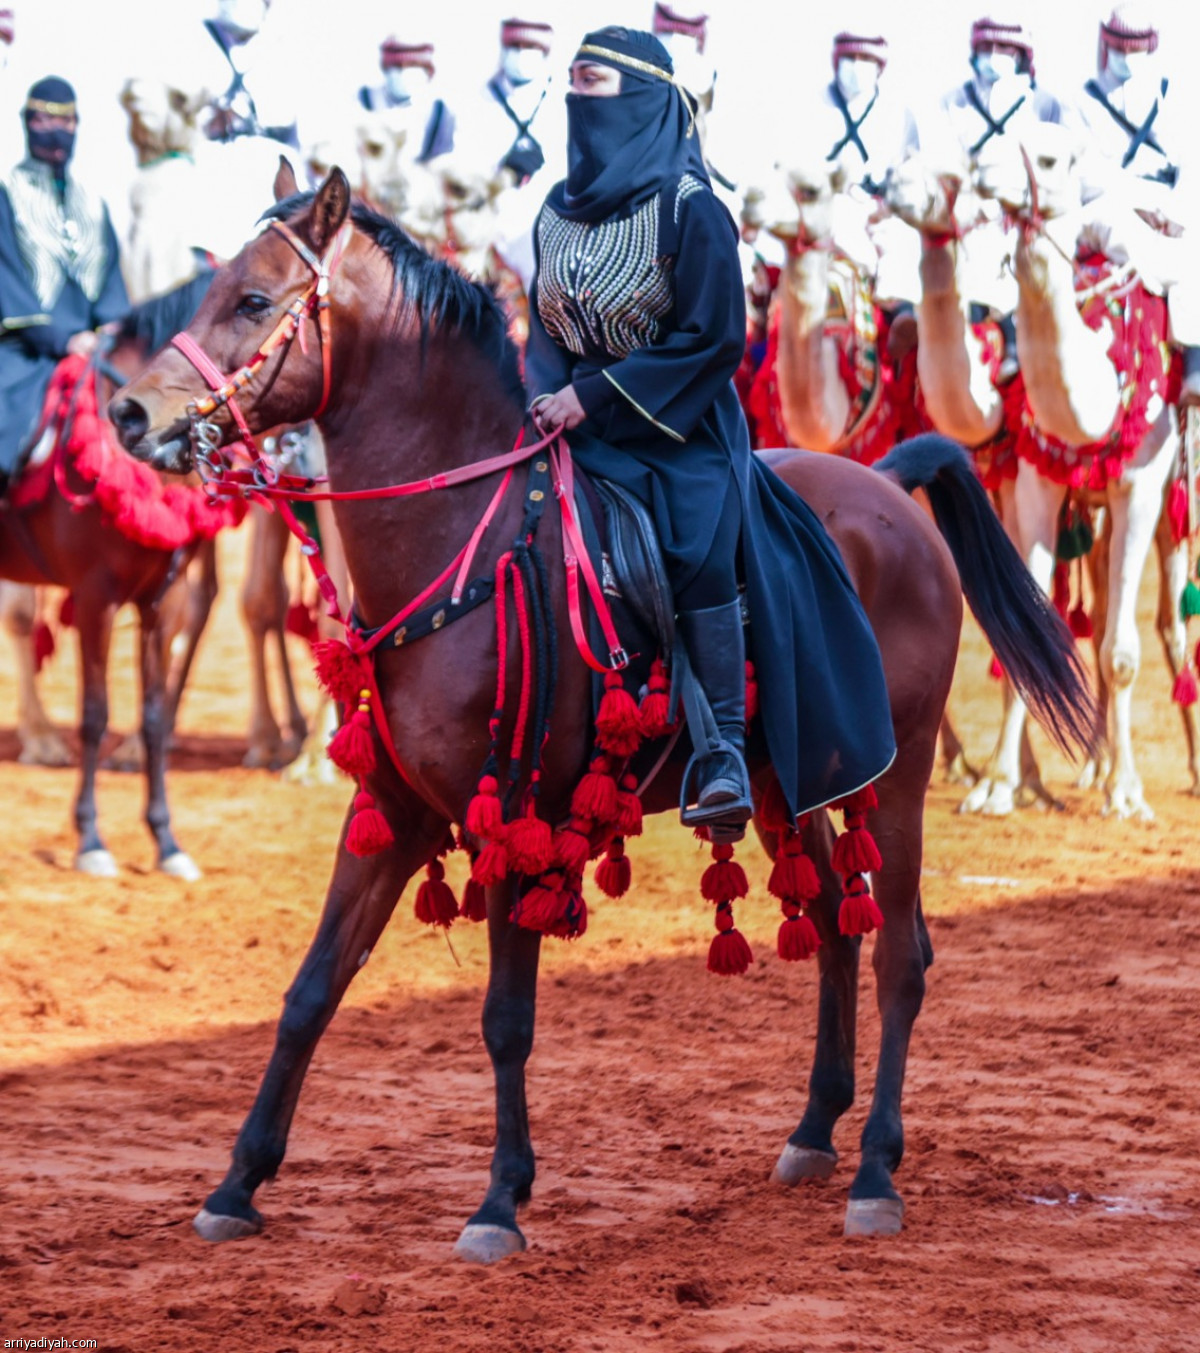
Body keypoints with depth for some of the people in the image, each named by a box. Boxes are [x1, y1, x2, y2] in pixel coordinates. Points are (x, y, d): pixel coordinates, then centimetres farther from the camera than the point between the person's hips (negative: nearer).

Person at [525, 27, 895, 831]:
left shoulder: (688, 210, -10)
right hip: (580, 424, 6)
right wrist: (550, 395, -6)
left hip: (681, 426, -6)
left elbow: (713, 339, -14)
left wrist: (594, 395, -18)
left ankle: (725, 748, -27)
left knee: (701, 548, -30)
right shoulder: (560, 210, 10)